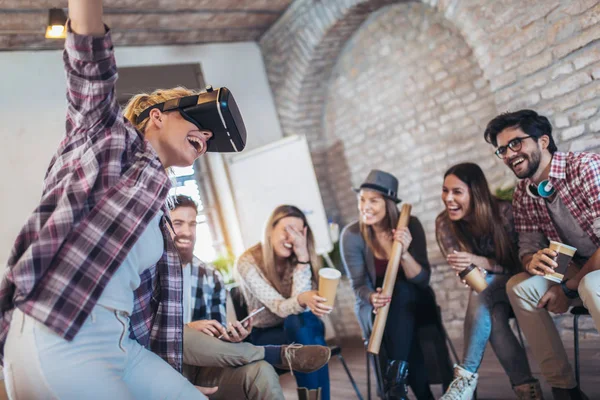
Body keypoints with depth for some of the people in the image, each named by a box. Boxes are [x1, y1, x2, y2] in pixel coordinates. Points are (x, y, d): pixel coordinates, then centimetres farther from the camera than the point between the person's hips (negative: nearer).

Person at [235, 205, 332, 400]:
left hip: (297, 326, 3)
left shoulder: (297, 258, -8)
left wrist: (302, 256, -30)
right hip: (264, 335, -2)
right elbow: (280, 308, -29)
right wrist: (302, 300, -52)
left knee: (307, 318, -32)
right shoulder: (248, 263, -18)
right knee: (298, 323, -33)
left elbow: (301, 307, -23)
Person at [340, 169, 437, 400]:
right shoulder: (351, 235, -14)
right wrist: (372, 298, -36)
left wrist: (404, 253, -34)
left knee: (399, 290, -33)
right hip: (374, 308, -1)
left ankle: (396, 378, -36)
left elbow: (423, 279, -15)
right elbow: (359, 286, -12)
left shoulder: (410, 225, -14)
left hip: (413, 302, 1)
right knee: (395, 323, -34)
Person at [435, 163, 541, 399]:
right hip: (485, 289, 3)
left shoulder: (502, 211, -21)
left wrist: (478, 261, -34)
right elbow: (461, 268, -8)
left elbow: (516, 261, -16)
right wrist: (468, 270, -35)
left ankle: (467, 376, -31)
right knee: (491, 316, -33)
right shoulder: (444, 223, -11)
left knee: (483, 295, -35)